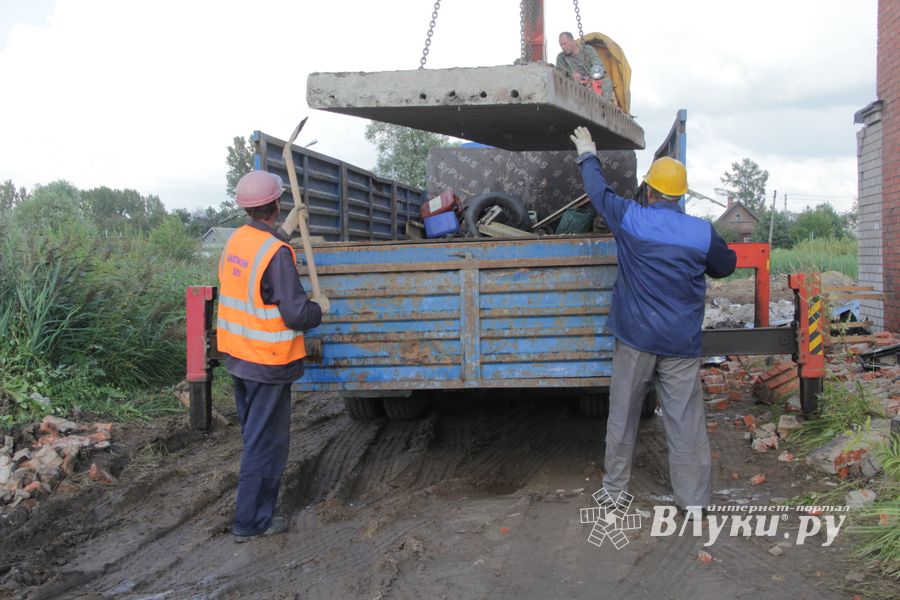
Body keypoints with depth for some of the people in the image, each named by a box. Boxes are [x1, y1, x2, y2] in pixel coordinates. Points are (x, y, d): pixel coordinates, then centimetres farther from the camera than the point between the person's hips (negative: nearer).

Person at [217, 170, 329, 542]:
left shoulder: (235, 241, 2)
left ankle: (256, 503, 37)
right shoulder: (276, 253, -22)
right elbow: (295, 313, -23)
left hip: (238, 357, 8)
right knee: (267, 442, 3)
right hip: (268, 362, -8)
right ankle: (251, 522, 11)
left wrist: (285, 231, 28)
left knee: (254, 435, 22)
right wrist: (320, 308, -2)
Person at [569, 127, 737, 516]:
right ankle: (693, 499, 11)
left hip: (635, 337, 0)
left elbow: (598, 191, 10)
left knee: (623, 413, 13)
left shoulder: (630, 220, -7)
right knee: (685, 418, 5)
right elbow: (726, 266, 13)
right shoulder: (702, 232, -6)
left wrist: (587, 155, 28)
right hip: (681, 343, 0)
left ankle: (614, 487, 25)